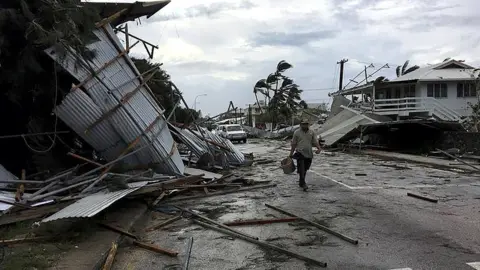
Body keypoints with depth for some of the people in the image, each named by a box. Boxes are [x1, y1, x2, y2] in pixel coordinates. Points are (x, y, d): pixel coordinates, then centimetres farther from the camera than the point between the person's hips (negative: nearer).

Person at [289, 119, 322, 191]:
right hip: (300, 153, -3)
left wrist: (319, 148, -18)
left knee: (305, 169, 13)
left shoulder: (311, 132, 7)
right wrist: (291, 154, 7)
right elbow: (293, 144, 6)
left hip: (309, 154, 3)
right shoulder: (297, 132, 2)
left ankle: (300, 182, 29)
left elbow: (315, 142, 1)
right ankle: (303, 183, -9)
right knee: (301, 169, -12)